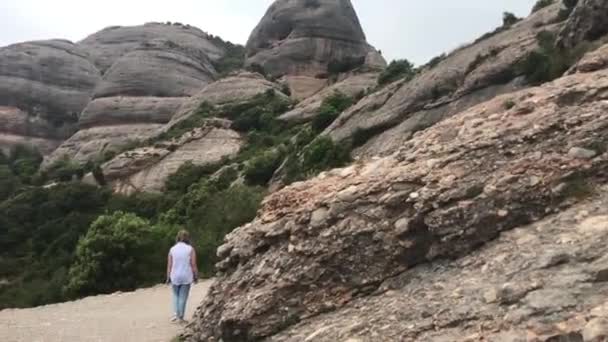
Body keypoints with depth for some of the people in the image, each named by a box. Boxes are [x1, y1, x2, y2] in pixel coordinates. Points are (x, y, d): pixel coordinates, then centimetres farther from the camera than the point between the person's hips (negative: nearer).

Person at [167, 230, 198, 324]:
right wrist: (196, 276, 3)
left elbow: (169, 265, 1)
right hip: (186, 277, -2)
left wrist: (168, 277, 9)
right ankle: (180, 317, 7)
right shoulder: (190, 249, -4)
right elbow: (193, 265, -6)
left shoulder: (172, 249, 1)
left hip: (175, 277, 2)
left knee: (176, 295, 18)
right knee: (183, 297, 4)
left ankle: (176, 314, 9)